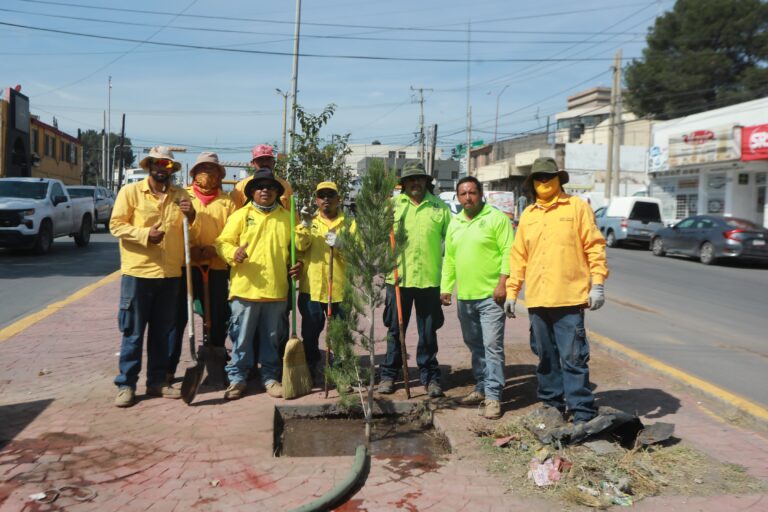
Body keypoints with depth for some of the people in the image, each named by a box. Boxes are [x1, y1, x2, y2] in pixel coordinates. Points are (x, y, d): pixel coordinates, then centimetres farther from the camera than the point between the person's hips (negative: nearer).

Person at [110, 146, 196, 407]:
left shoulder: (180, 195, 10)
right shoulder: (130, 191, 0)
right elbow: (116, 225, -4)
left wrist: (191, 216, -8)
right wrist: (145, 234, -19)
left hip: (170, 273, 4)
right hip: (137, 271, -4)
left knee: (163, 332, 11)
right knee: (133, 332, 2)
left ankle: (157, 381, 23)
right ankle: (126, 384, 11)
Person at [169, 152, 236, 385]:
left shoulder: (227, 201, 11)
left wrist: (215, 250, -13)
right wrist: (188, 250, -15)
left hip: (217, 268, 2)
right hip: (186, 266, -2)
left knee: (217, 319, 9)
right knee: (178, 317, -1)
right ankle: (168, 369, 8)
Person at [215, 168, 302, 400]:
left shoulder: (286, 217, 11)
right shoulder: (240, 215, 3)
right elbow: (223, 242, -2)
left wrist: (297, 265, 1)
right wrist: (233, 254, -22)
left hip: (277, 289, 2)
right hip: (246, 287, -2)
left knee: (272, 337, 11)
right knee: (242, 336, 4)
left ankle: (271, 377, 23)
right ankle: (237, 378, 17)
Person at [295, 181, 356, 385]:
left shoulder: (349, 223, 7)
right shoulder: (310, 222, 10)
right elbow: (299, 246, -8)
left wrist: (340, 245, -19)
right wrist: (304, 225, -20)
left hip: (340, 288, 0)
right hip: (311, 287, 1)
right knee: (310, 332, 6)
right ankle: (313, 368, 22)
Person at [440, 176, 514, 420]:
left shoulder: (496, 218, -5)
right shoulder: (455, 223, 15)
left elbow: (509, 251, -10)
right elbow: (449, 258, 18)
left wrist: (503, 282, -18)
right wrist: (445, 287, 13)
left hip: (490, 295, -7)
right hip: (465, 296, 7)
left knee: (492, 346, -7)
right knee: (475, 345, 15)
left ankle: (493, 397, -4)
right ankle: (481, 389, 27)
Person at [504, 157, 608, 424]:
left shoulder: (577, 207, 1)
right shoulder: (527, 215, 14)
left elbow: (594, 246, -3)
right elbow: (518, 256, 15)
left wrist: (598, 284, -10)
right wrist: (511, 291, 11)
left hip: (569, 297, -5)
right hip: (537, 299, 5)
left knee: (573, 357, -5)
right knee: (546, 356, 13)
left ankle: (582, 413, 3)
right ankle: (552, 404, 26)